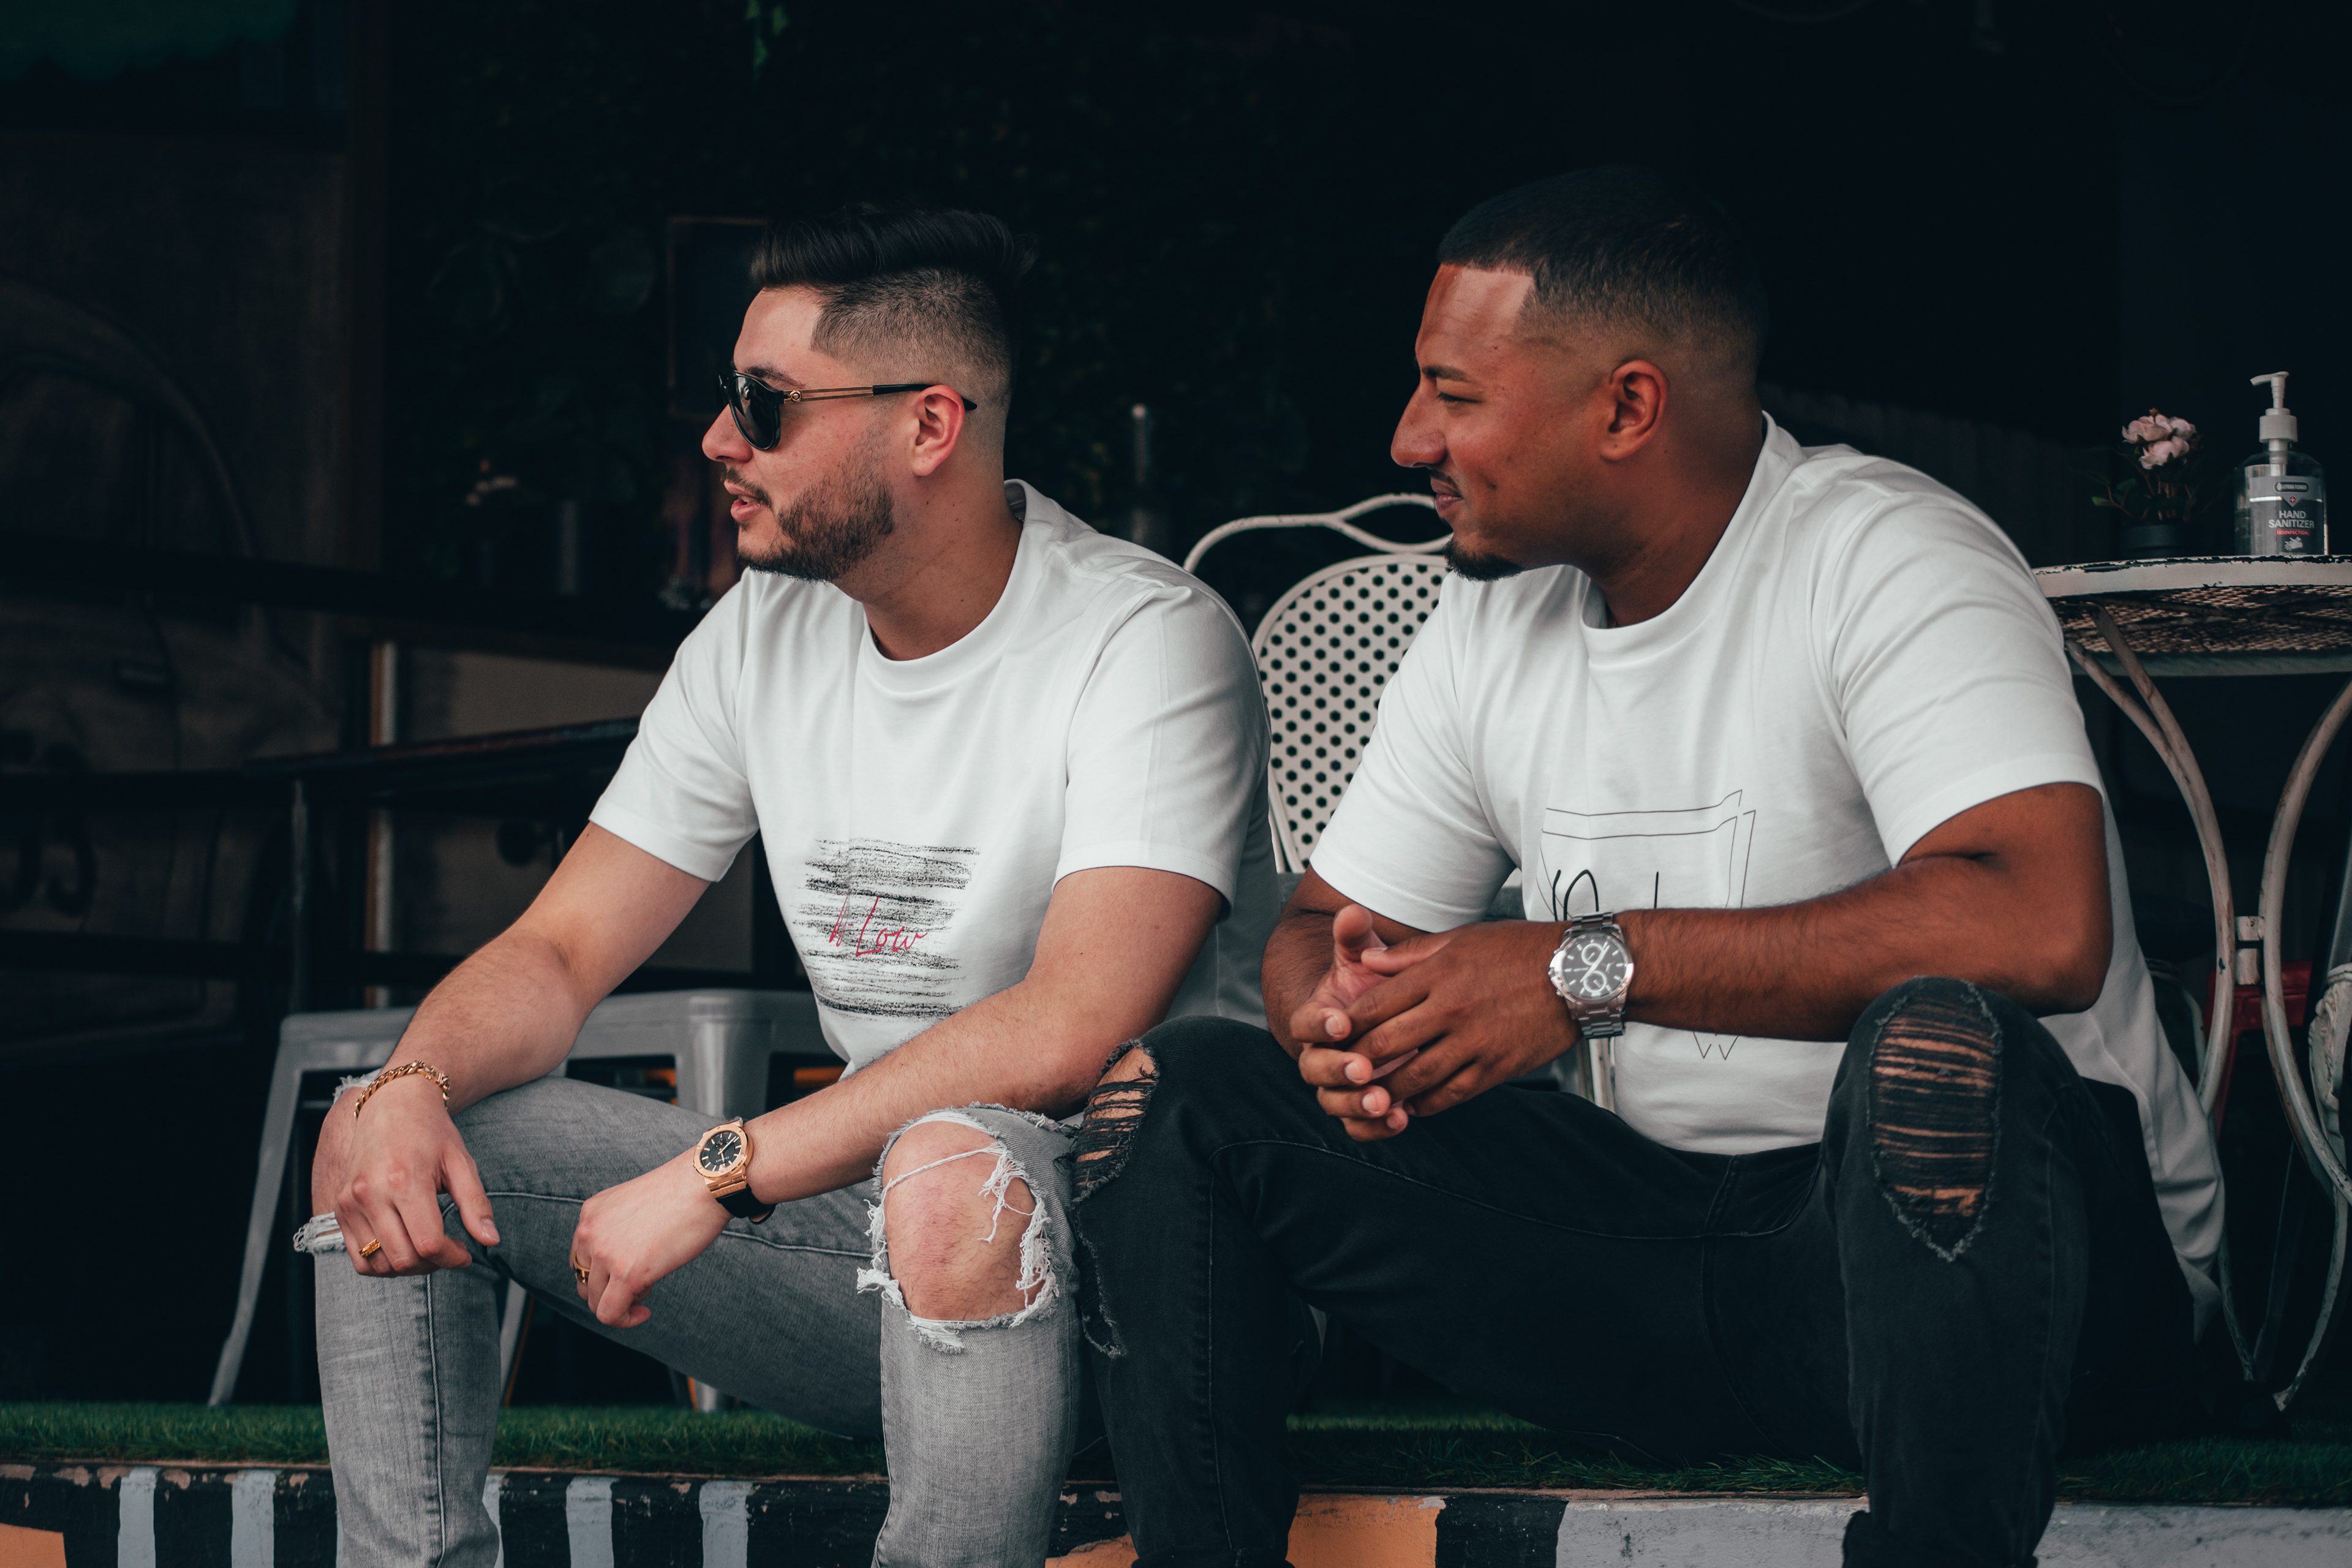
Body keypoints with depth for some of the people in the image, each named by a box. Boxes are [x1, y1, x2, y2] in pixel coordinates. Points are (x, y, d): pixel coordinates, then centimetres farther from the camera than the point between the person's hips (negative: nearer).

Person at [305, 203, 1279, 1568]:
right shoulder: (764, 637, 7)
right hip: (864, 1214, 7)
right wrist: (407, 1087, -14)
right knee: (392, 1145, -4)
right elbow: (561, 952, 9)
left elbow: (1070, 1031, -28)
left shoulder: (1152, 640, -15)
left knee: (953, 1169, -41)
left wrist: (719, 1172, -28)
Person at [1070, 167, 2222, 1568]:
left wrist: (1591, 967, -26)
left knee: (1936, 1053, -41)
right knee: (1179, 1093, -5)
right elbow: (1329, 922, 18)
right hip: (1668, 1243, 6)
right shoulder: (1493, 627, 10)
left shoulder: (1888, 560, -13)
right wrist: (1336, 1021, -10)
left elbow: (2042, 925, -30)